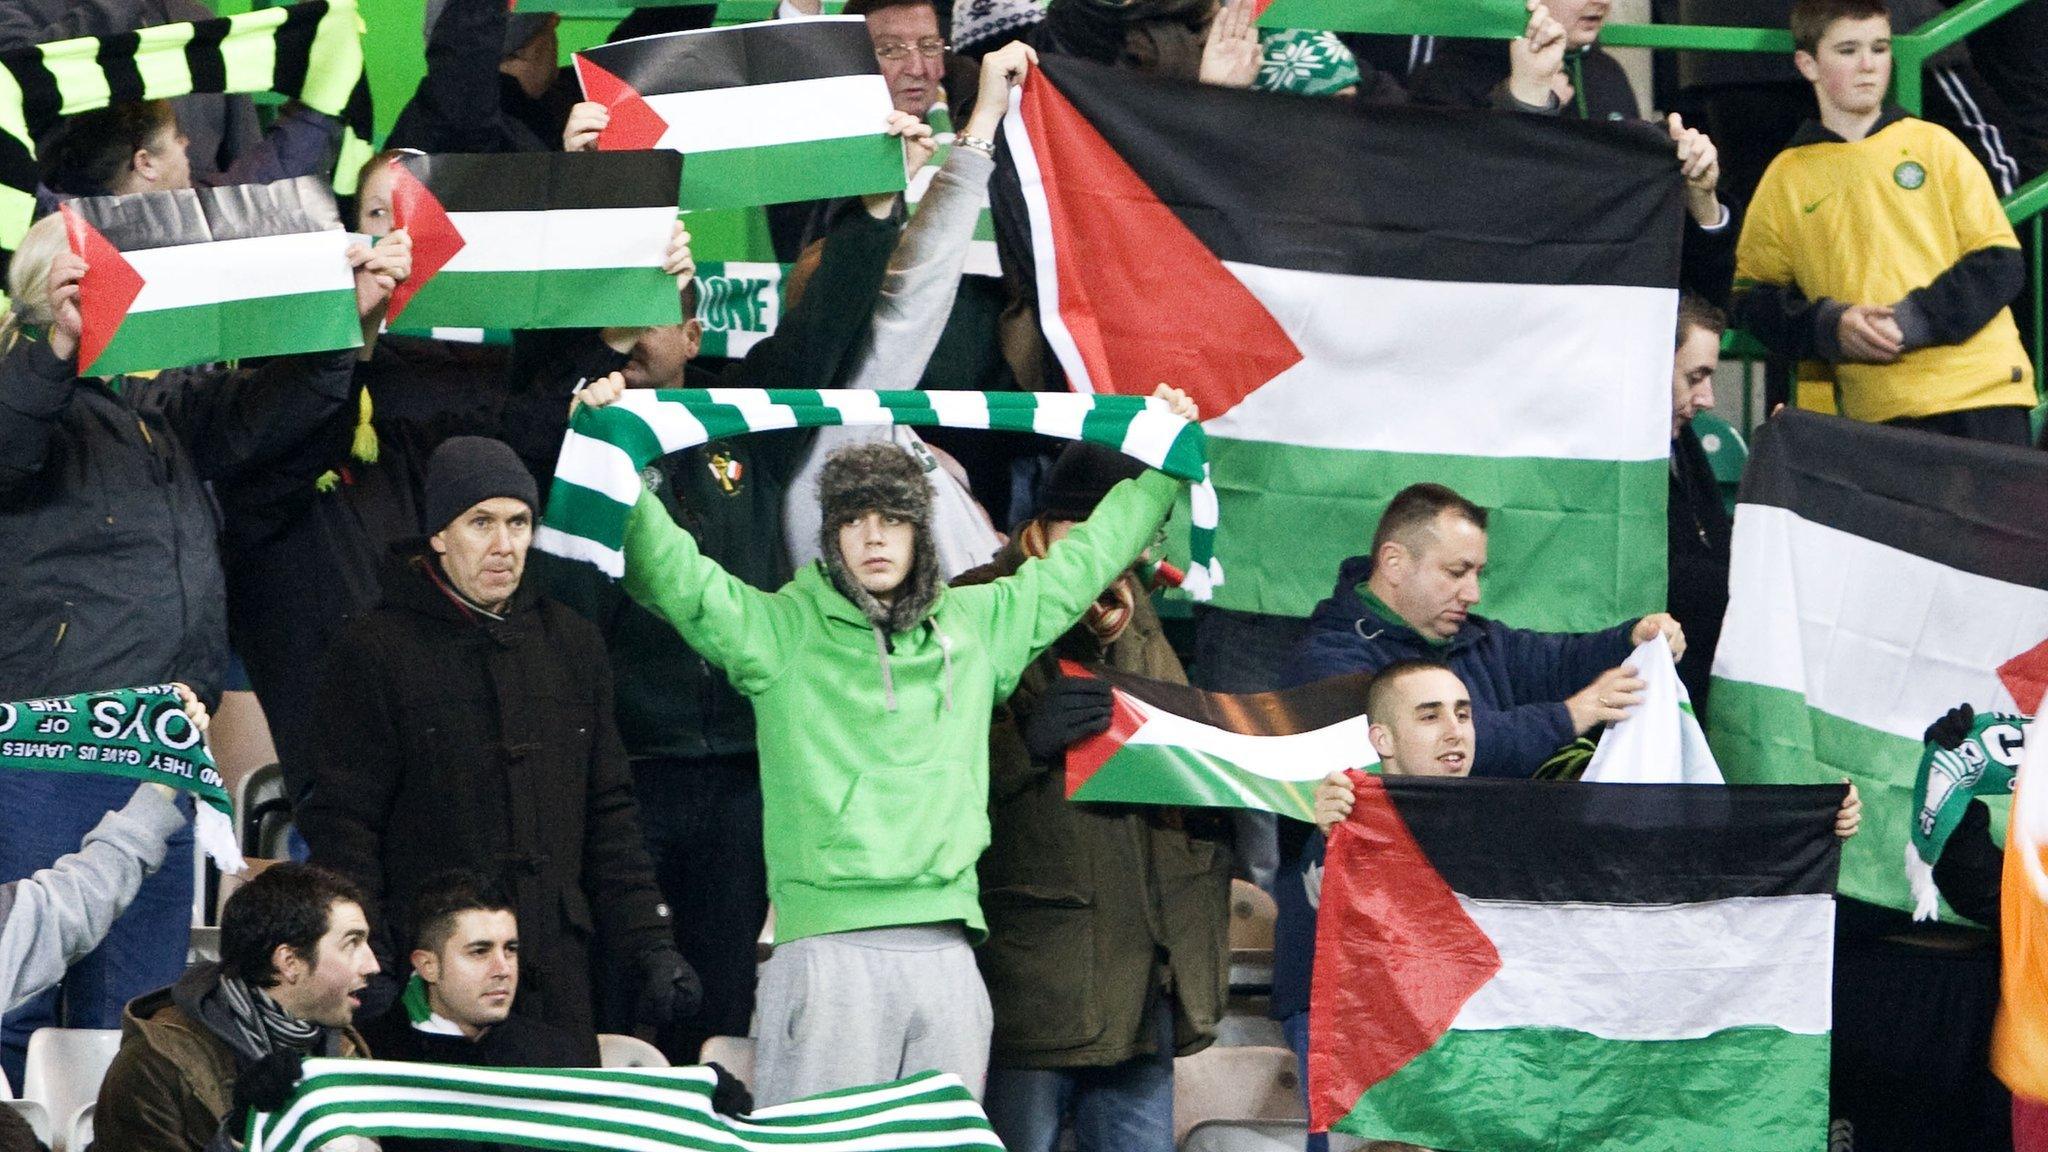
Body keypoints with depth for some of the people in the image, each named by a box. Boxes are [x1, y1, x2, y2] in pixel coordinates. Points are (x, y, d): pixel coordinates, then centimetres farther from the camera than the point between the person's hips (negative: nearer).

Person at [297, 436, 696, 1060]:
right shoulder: (374, 652, 0)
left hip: (558, 982, 5)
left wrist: (648, 945, 10)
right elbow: (342, 824, -4)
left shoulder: (571, 645, 16)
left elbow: (610, 815, 20)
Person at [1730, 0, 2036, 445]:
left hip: (1981, 392, 0)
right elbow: (1752, 298, 11)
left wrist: (1914, 320, -11)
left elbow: (2001, 262, 4)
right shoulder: (1786, 178, 11)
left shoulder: (1934, 146, 9)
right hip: (1874, 410, 0)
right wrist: (1828, 326, -8)